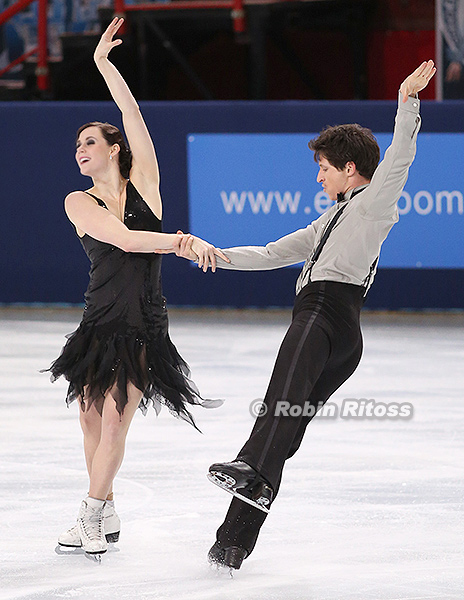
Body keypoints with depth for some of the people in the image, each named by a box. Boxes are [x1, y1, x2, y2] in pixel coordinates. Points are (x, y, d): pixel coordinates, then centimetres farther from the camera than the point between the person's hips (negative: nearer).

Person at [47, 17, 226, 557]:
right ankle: (104, 516, 20)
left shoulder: (143, 184, 2)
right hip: (99, 324, 2)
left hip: (144, 328, -2)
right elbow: (125, 239, -15)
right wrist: (184, 240, -25)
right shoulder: (79, 203, 0)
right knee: (92, 416, 5)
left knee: (114, 419, -9)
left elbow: (133, 115, -6)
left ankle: (93, 516, -1)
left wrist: (104, 63, -7)